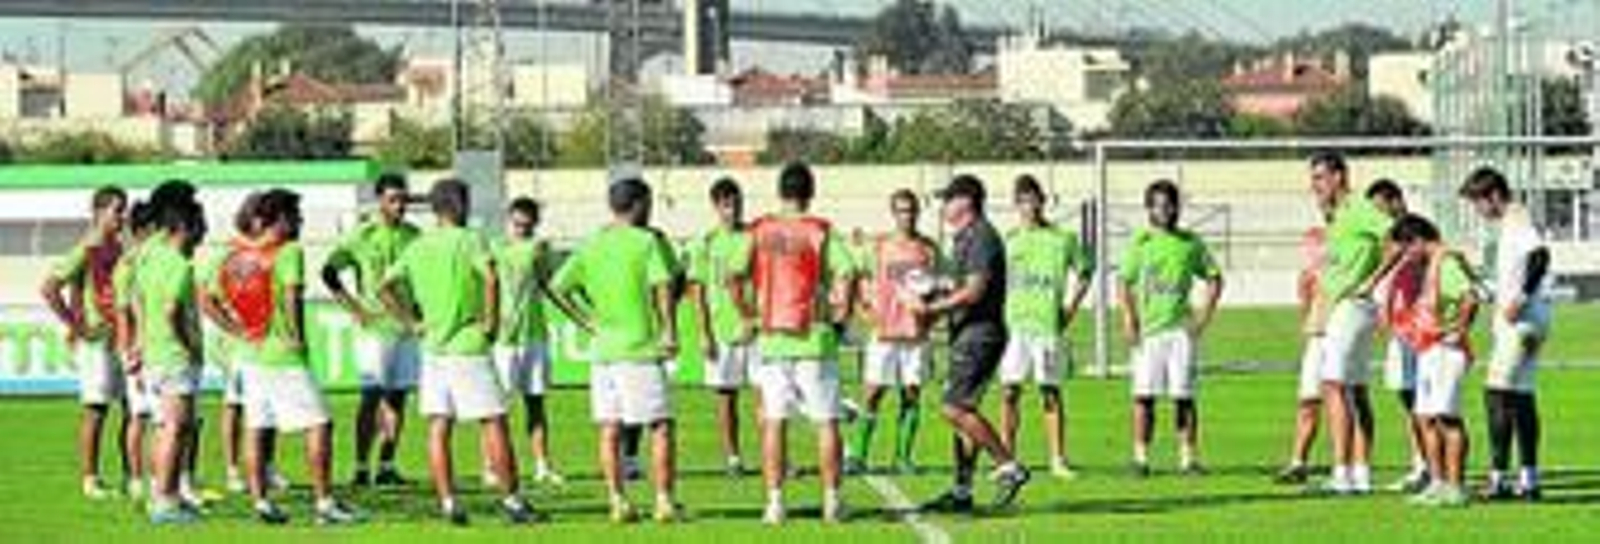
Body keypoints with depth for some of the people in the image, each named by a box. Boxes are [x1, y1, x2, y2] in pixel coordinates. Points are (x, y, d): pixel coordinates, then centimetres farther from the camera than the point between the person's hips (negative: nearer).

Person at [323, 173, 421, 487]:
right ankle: (361, 468, -5)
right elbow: (329, 272, -5)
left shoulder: (414, 236, 9)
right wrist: (354, 308, -9)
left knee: (397, 398, 6)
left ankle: (387, 466, 11)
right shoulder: (362, 236, -5)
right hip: (375, 328, -5)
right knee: (372, 397, -7)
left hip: (407, 328, 5)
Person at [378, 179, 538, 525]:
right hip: (469, 346, -6)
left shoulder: (416, 248, 9)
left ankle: (448, 503, 2)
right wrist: (490, 321, -15)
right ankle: (511, 500, 0)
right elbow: (491, 278, -25)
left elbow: (385, 287, 10)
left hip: (433, 349, 6)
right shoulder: (470, 241, -8)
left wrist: (411, 322, 12)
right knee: (494, 423, 0)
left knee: (438, 428, 5)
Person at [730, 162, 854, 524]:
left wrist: (749, 316, 8)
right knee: (826, 421, 6)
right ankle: (831, 501, 6)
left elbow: (734, 278, -3)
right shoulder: (821, 232, -4)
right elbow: (844, 275, -16)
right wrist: (840, 314, -2)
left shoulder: (758, 232, 3)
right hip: (814, 338, -2)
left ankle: (774, 501, 3)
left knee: (773, 422, 6)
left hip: (771, 340, 2)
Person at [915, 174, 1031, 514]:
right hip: (966, 334, 10)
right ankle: (961, 492, 12)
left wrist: (932, 309, -18)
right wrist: (936, 295, 12)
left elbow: (973, 292, -21)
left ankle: (1009, 467, -11)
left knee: (955, 408, -16)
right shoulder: (965, 238, 20)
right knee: (960, 410, 10)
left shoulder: (981, 237, -13)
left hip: (980, 334, -10)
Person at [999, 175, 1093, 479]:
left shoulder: (1062, 239, 3)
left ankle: (1058, 460, 5)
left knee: (1050, 392, 0)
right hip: (1014, 325, 2)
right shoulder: (1008, 240, 9)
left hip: (1048, 325, -2)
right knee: (1010, 392, 0)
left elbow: (1084, 274, 12)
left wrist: (1070, 310, 4)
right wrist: (1000, 312, 6)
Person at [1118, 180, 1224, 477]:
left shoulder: (1191, 242, 8)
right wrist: (1129, 319, -4)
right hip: (1148, 330, 0)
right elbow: (1125, 282, 8)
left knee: (1183, 396, 0)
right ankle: (1141, 457, 2)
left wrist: (1204, 314, 2)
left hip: (1181, 329, 0)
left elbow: (1214, 278, 13)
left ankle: (1188, 457, 5)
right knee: (1144, 396, -3)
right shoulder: (1140, 242, 6)